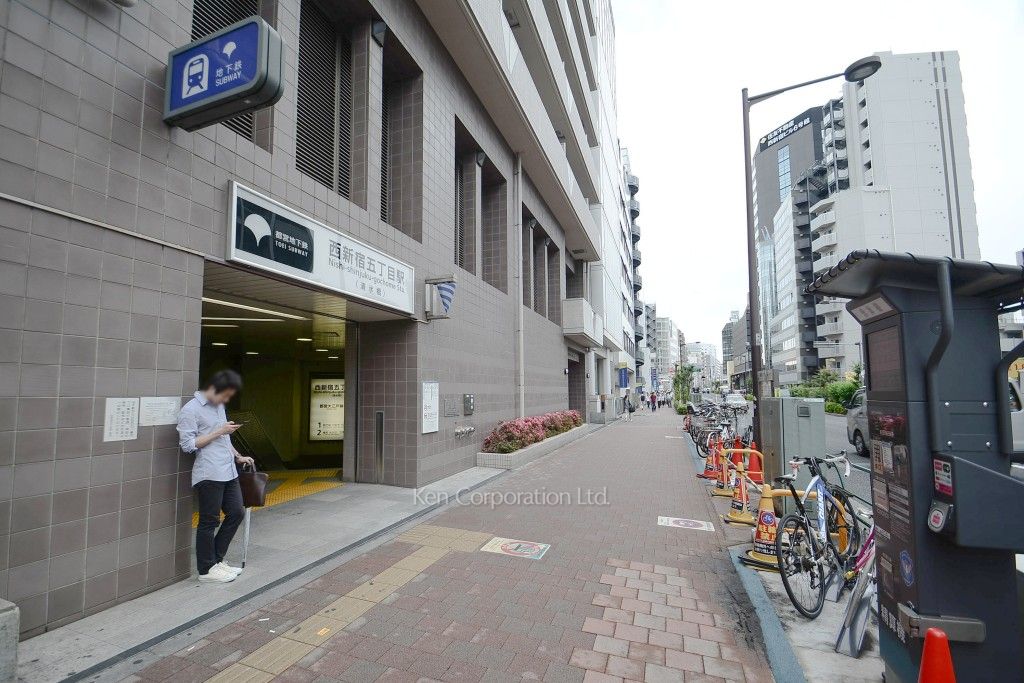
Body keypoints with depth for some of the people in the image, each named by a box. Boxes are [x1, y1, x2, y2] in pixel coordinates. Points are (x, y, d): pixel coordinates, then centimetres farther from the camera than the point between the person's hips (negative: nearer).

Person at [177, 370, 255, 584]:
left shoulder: (219, 406, 15)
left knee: (236, 513, 13)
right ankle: (207, 569, 19)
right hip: (209, 475, -8)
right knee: (209, 522, 4)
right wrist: (219, 431, -16)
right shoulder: (190, 410, -10)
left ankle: (217, 560, 28)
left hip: (228, 472, 8)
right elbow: (188, 445, -15)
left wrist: (238, 456, 18)